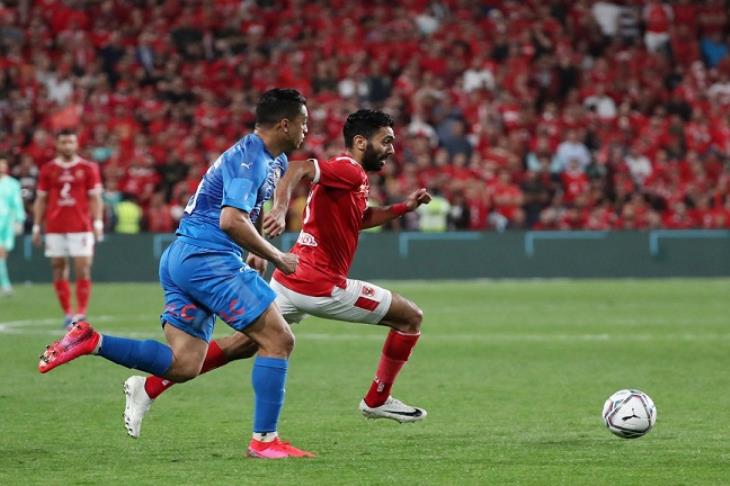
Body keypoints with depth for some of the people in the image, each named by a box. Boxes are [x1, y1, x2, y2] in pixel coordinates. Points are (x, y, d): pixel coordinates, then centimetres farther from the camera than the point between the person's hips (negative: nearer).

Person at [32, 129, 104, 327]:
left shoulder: (88, 168, 5)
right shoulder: (48, 169, 9)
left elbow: (95, 198, 4)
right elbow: (41, 200, 12)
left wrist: (98, 223, -6)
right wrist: (36, 227, 8)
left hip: (80, 227, -2)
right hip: (55, 228, 2)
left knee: (82, 269, -9)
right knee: (58, 269, 2)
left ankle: (81, 313, -7)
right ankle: (67, 313, 10)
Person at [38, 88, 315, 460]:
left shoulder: (274, 161, 19)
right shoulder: (249, 158, -13)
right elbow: (231, 221, -24)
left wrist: (255, 250, 22)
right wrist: (276, 257, -15)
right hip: (206, 257, -10)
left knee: (183, 366, 3)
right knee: (278, 339, -9)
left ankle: (90, 342, -2)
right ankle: (264, 440, -8)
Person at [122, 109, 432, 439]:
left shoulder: (353, 177, 17)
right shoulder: (349, 170, -14)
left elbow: (360, 218, 33)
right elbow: (298, 168, -28)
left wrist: (404, 207, 23)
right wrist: (280, 210, -42)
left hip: (292, 280, 9)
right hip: (321, 286, -9)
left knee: (242, 346, 11)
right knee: (410, 317, 3)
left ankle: (148, 387, 6)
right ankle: (377, 401, 16)